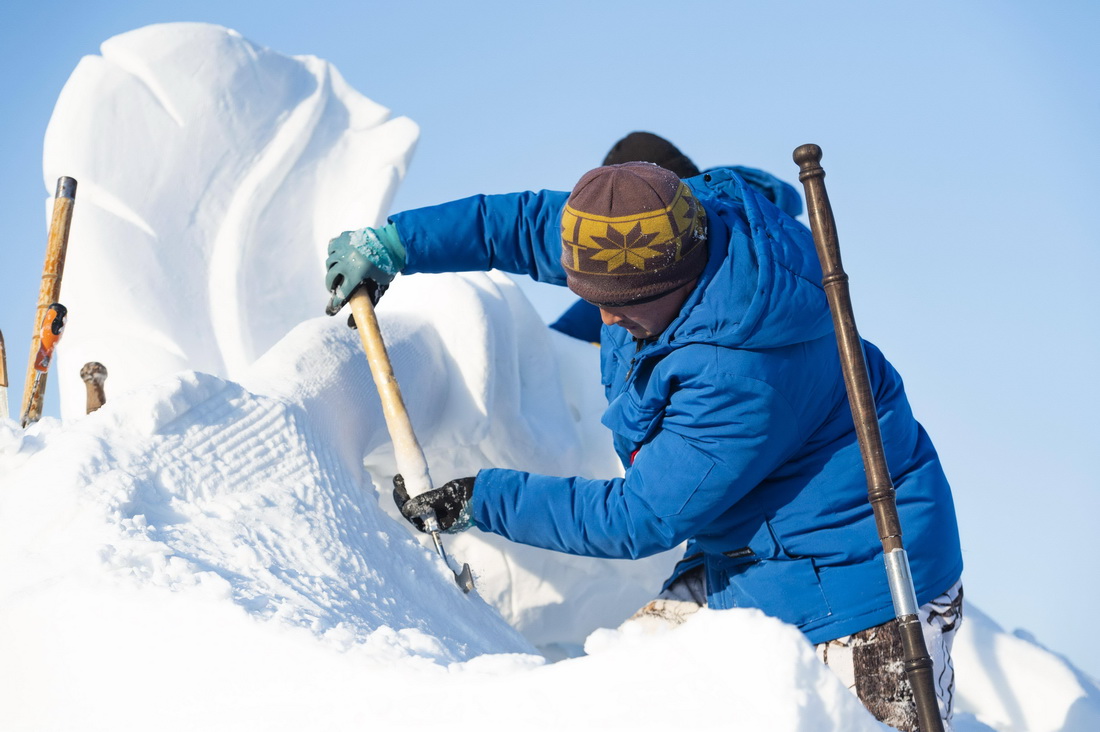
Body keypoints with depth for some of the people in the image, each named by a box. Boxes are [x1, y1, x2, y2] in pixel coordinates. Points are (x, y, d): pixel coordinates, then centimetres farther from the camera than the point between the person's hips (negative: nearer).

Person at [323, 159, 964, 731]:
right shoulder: (660, 240, -11)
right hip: (748, 550, 9)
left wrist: (480, 500, -20)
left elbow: (639, 518, -26)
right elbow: (531, 223, 7)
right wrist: (392, 242, 10)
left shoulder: (742, 377, -35)